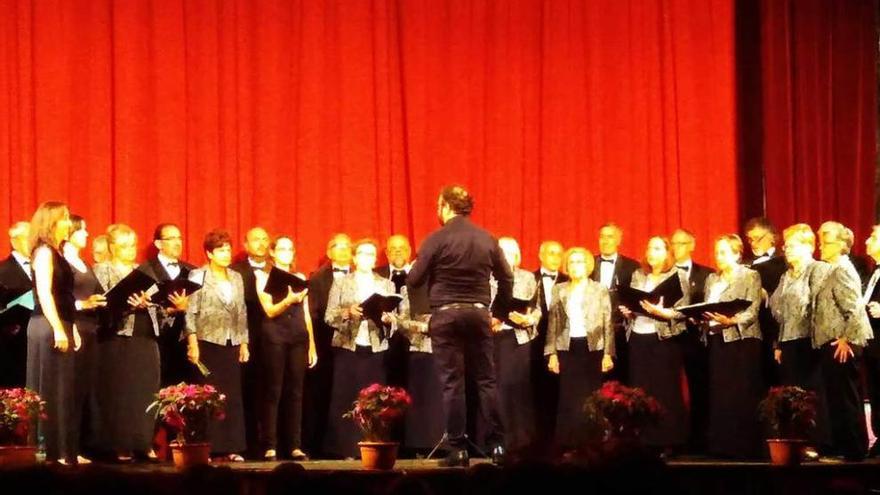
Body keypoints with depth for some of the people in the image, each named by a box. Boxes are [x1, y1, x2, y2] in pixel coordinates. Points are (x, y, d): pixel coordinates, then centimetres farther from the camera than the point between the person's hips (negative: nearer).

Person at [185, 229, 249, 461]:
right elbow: (190, 312, -6)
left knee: (233, 396, 1)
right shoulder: (198, 276, -1)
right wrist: (192, 343, -13)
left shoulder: (236, 278, 15)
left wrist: (244, 343, 11)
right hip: (208, 343, -5)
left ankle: (233, 447, 5)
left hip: (232, 344, 5)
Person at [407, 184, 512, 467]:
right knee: (486, 380, 8)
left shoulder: (437, 239, -8)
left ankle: (458, 449, -2)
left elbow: (414, 280, -7)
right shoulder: (487, 239, 5)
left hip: (445, 315, -3)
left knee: (452, 382, 0)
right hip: (478, 314, 3)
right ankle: (497, 445, 5)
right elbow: (506, 279, 9)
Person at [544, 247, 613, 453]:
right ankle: (567, 445, -1)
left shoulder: (600, 290, 6)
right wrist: (551, 354, 0)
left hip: (593, 348, -1)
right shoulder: (559, 290, 10)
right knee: (568, 399, -3)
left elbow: (608, 324, 2)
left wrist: (608, 354, -6)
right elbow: (553, 323, 8)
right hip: (567, 348, 1)